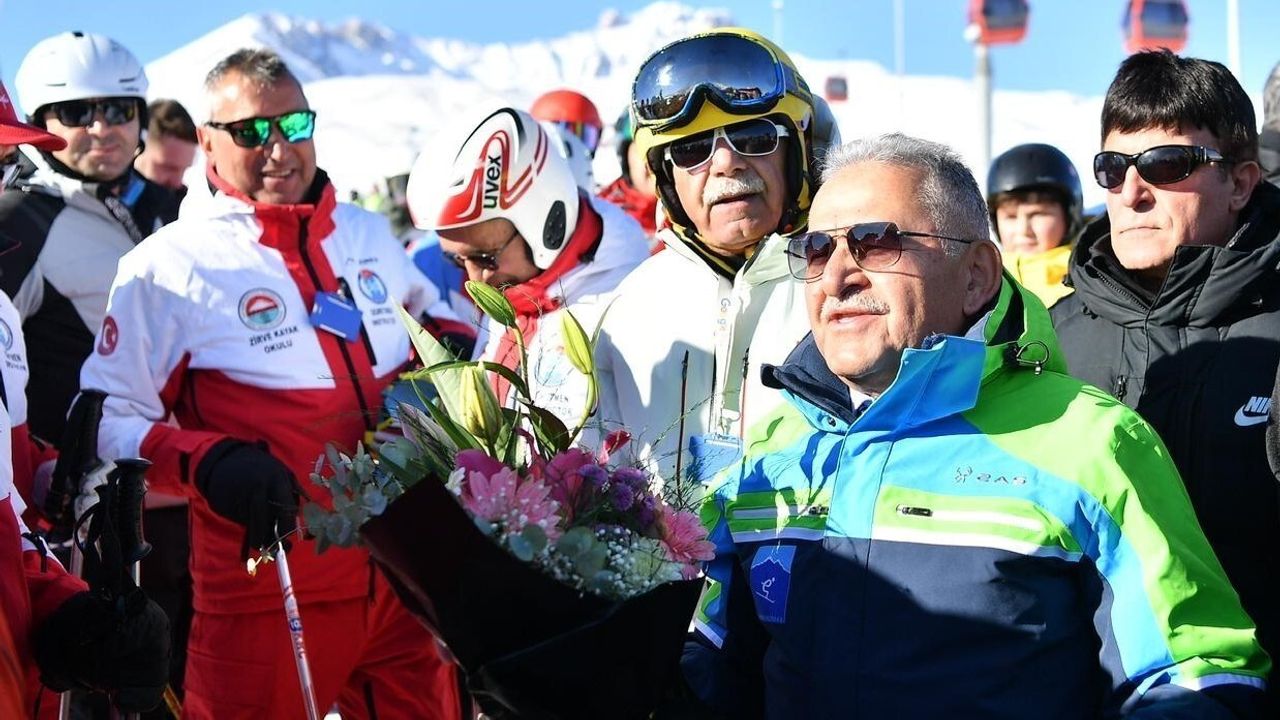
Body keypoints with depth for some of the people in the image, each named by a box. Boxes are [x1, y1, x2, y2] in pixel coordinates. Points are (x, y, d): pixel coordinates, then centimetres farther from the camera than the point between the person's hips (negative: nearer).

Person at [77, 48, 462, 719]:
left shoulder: (372, 237, 12)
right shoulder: (168, 266, -5)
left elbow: (436, 319, 31)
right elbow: (109, 421, -6)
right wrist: (209, 466, -21)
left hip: (404, 577, 5)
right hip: (265, 599, -5)